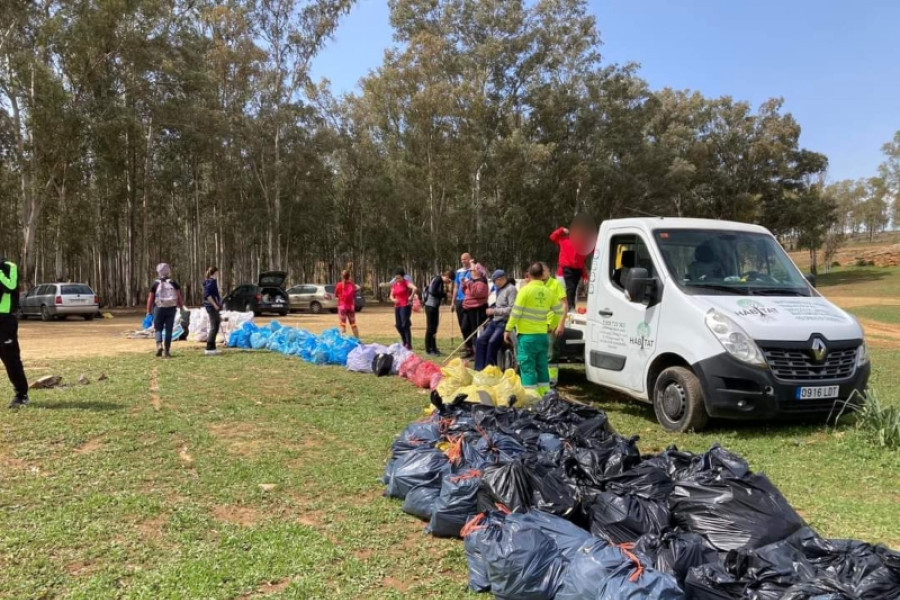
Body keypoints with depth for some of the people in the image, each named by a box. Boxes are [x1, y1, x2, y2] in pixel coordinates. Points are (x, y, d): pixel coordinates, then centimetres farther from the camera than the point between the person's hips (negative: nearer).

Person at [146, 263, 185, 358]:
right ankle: (166, 351, 5)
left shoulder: (155, 284, 2)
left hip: (159, 308, 0)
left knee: (158, 329, 11)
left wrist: (148, 312, 8)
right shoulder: (174, 283, 3)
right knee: (168, 330, 5)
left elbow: (150, 299, 2)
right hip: (171, 308, 1)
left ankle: (159, 345, -12)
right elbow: (179, 297, -1)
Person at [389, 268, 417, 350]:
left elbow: (415, 288, -25)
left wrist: (411, 297, -18)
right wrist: (393, 299, -8)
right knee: (398, 325, 7)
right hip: (397, 306, 6)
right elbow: (391, 296, 13)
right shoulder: (394, 285, 10)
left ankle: (409, 344, -4)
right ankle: (404, 341, 27)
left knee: (405, 325, -10)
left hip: (405, 306, -6)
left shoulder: (406, 283, -9)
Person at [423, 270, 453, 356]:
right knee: (430, 327, -4)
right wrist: (444, 294, -11)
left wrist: (444, 294, -5)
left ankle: (433, 348, 22)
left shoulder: (441, 282, 15)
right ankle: (428, 350, 1)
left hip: (435, 306, 9)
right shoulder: (437, 280, -13)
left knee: (434, 327, 14)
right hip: (430, 305, -9)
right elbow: (433, 292, -22)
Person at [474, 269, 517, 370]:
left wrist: (495, 311, -15)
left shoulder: (511, 289, -9)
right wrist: (492, 310, 7)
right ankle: (479, 369, -2)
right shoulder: (500, 289, 19)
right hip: (495, 321, 9)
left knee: (492, 342, -23)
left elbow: (512, 309, -17)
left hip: (505, 322, -9)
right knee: (481, 340, -6)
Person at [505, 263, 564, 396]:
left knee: (527, 367, 0)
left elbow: (516, 313, -10)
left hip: (527, 335, -5)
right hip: (542, 335, 5)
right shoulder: (549, 292, 4)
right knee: (542, 367, 13)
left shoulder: (525, 290, -9)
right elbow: (559, 312, 13)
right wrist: (552, 325, 27)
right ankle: (544, 395, 18)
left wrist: (508, 330, -2)